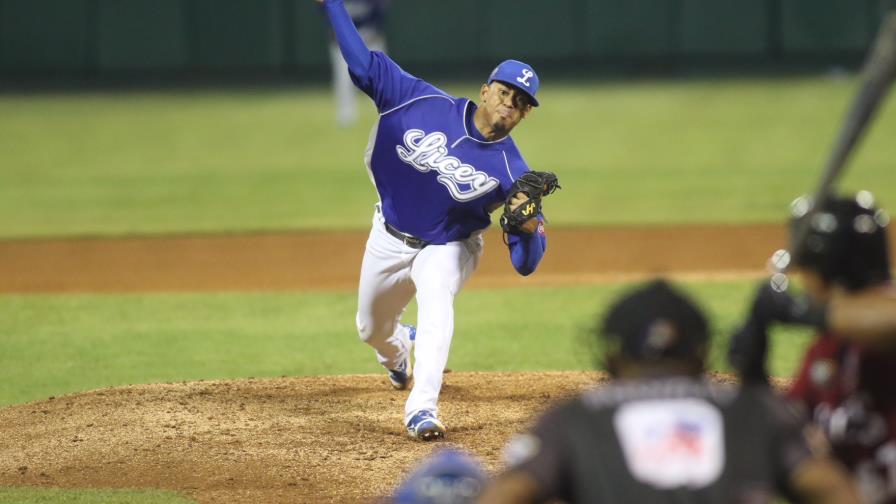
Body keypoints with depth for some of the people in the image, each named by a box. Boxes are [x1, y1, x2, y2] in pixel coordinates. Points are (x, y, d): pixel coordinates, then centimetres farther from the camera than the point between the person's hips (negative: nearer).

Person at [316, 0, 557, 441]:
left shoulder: (510, 170, -23)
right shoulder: (424, 103, -19)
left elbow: (526, 263, -26)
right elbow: (364, 65, -13)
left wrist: (527, 222, -47)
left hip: (448, 247, -3)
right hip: (390, 238, 3)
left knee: (436, 295, -35)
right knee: (371, 328, 19)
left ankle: (422, 410, -39)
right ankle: (398, 351, 59)